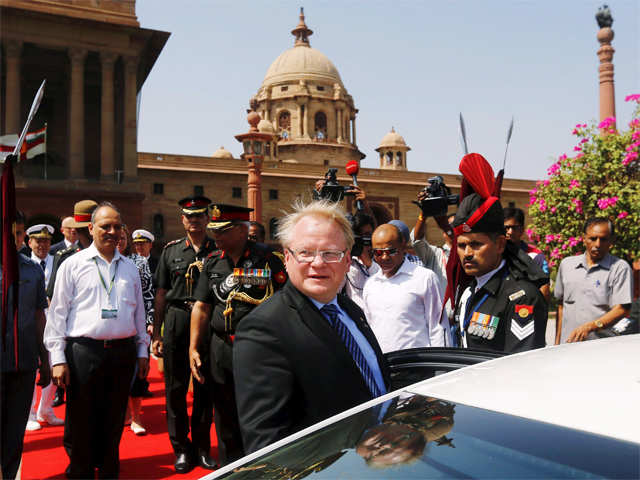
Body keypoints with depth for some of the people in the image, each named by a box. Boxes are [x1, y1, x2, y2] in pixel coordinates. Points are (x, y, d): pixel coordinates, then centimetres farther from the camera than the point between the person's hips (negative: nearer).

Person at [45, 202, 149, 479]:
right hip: (84, 351, -3)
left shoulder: (130, 268, 12)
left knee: (114, 421, 12)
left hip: (123, 351, 3)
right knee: (82, 421, 4)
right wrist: (58, 359, -6)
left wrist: (142, 351, 14)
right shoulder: (73, 265, 1)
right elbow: (58, 312, -1)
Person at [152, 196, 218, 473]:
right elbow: (161, 294, 8)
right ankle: (181, 449, 19)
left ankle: (202, 447, 21)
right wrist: (156, 333, 5)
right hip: (176, 321, 1)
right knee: (176, 387, 5)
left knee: (206, 387, 7)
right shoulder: (171, 251, 8)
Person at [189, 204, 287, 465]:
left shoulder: (267, 258, -6)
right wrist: (193, 348, 6)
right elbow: (201, 307, 11)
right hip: (220, 349, 5)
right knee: (225, 419, 16)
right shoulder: (212, 262, 9)